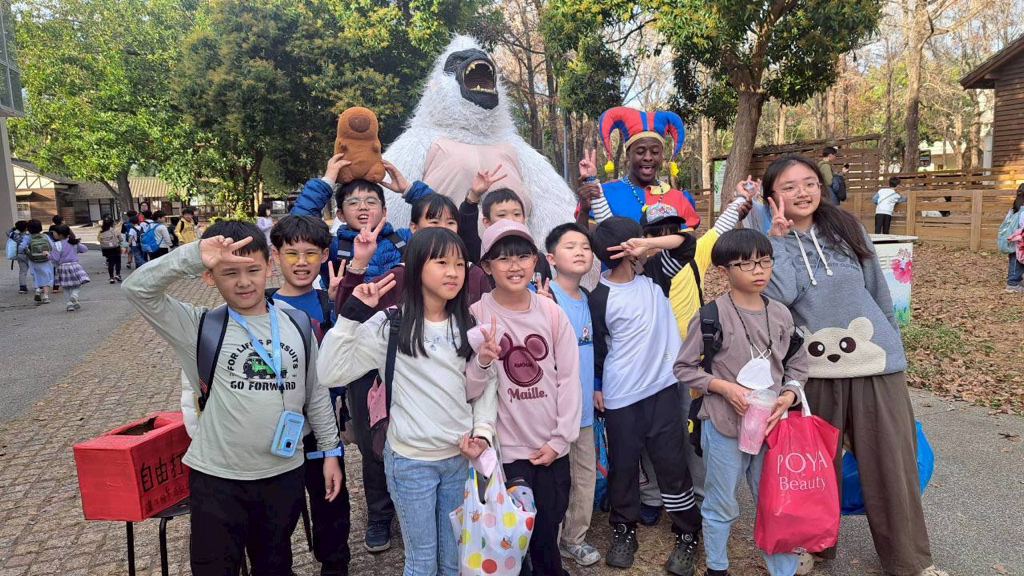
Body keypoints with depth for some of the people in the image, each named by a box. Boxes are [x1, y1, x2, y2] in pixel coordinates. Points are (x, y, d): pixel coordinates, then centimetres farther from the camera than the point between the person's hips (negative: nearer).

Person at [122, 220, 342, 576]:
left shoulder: (297, 325, 1)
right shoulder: (201, 327, -7)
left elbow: (316, 394, 8)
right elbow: (136, 289, -20)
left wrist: (330, 450, 10)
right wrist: (193, 256, -32)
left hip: (284, 474, 3)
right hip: (217, 479, -2)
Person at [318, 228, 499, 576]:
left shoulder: (466, 325, 3)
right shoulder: (390, 325, -12)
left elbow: (483, 388, 9)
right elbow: (330, 374, -19)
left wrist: (483, 432, -4)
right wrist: (352, 315, -24)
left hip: (460, 457, 4)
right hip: (411, 460, -4)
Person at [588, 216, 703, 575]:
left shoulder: (651, 275, 4)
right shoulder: (599, 298, -10)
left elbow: (684, 243, 1)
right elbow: (595, 347, -3)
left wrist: (647, 246, -13)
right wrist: (595, 388, 0)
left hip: (663, 386, 3)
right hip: (620, 396, -3)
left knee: (672, 461, 7)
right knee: (623, 463, 12)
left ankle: (687, 534, 22)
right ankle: (624, 530, 30)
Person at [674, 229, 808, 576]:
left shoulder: (780, 314, 1)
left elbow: (798, 364, 11)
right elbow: (684, 367, -6)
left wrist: (788, 396, -6)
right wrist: (724, 386, -18)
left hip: (771, 424, 4)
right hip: (724, 426, -3)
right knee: (722, 505, 13)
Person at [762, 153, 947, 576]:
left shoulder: (847, 228, 4)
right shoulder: (772, 243, -2)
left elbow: (878, 292, 12)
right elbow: (779, 296, -21)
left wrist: (893, 348, 16)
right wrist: (778, 236, -16)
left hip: (876, 365, 2)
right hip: (812, 372, -1)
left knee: (892, 465, 7)